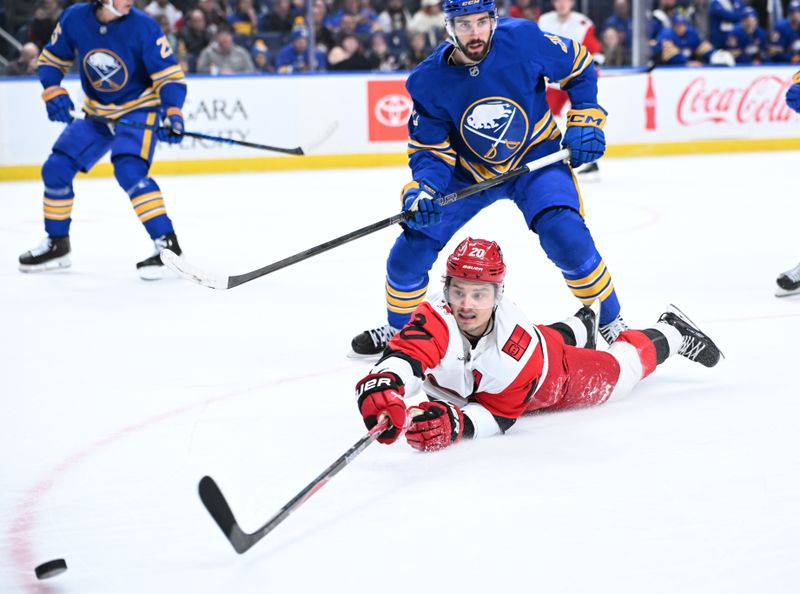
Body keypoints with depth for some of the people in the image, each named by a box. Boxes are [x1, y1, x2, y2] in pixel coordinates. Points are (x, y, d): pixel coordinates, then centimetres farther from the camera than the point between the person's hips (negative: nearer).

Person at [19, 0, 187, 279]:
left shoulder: (143, 27, -23)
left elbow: (170, 75, -20)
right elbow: (51, 60, 1)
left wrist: (173, 113, -35)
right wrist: (53, 92, -18)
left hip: (138, 109, -5)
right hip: (96, 112, 5)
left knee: (129, 170, -28)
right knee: (56, 169, 0)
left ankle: (167, 244, -24)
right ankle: (56, 244, 20)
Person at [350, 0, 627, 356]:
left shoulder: (524, 39, -24)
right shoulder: (429, 81, -19)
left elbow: (579, 66, -5)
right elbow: (431, 150, -11)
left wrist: (585, 121, -10)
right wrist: (422, 192, -29)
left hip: (535, 156, -2)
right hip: (469, 171, 2)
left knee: (567, 237, -26)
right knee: (411, 249, -2)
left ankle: (611, 323, -4)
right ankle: (397, 329, 26)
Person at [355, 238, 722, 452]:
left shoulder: (520, 347, -44)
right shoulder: (436, 320, -44)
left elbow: (500, 414, -37)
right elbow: (403, 359, -62)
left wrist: (455, 423, -57)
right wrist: (381, 391, -85)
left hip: (555, 377, -4)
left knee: (616, 373, 19)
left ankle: (671, 333, 46)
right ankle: (580, 327, 69)